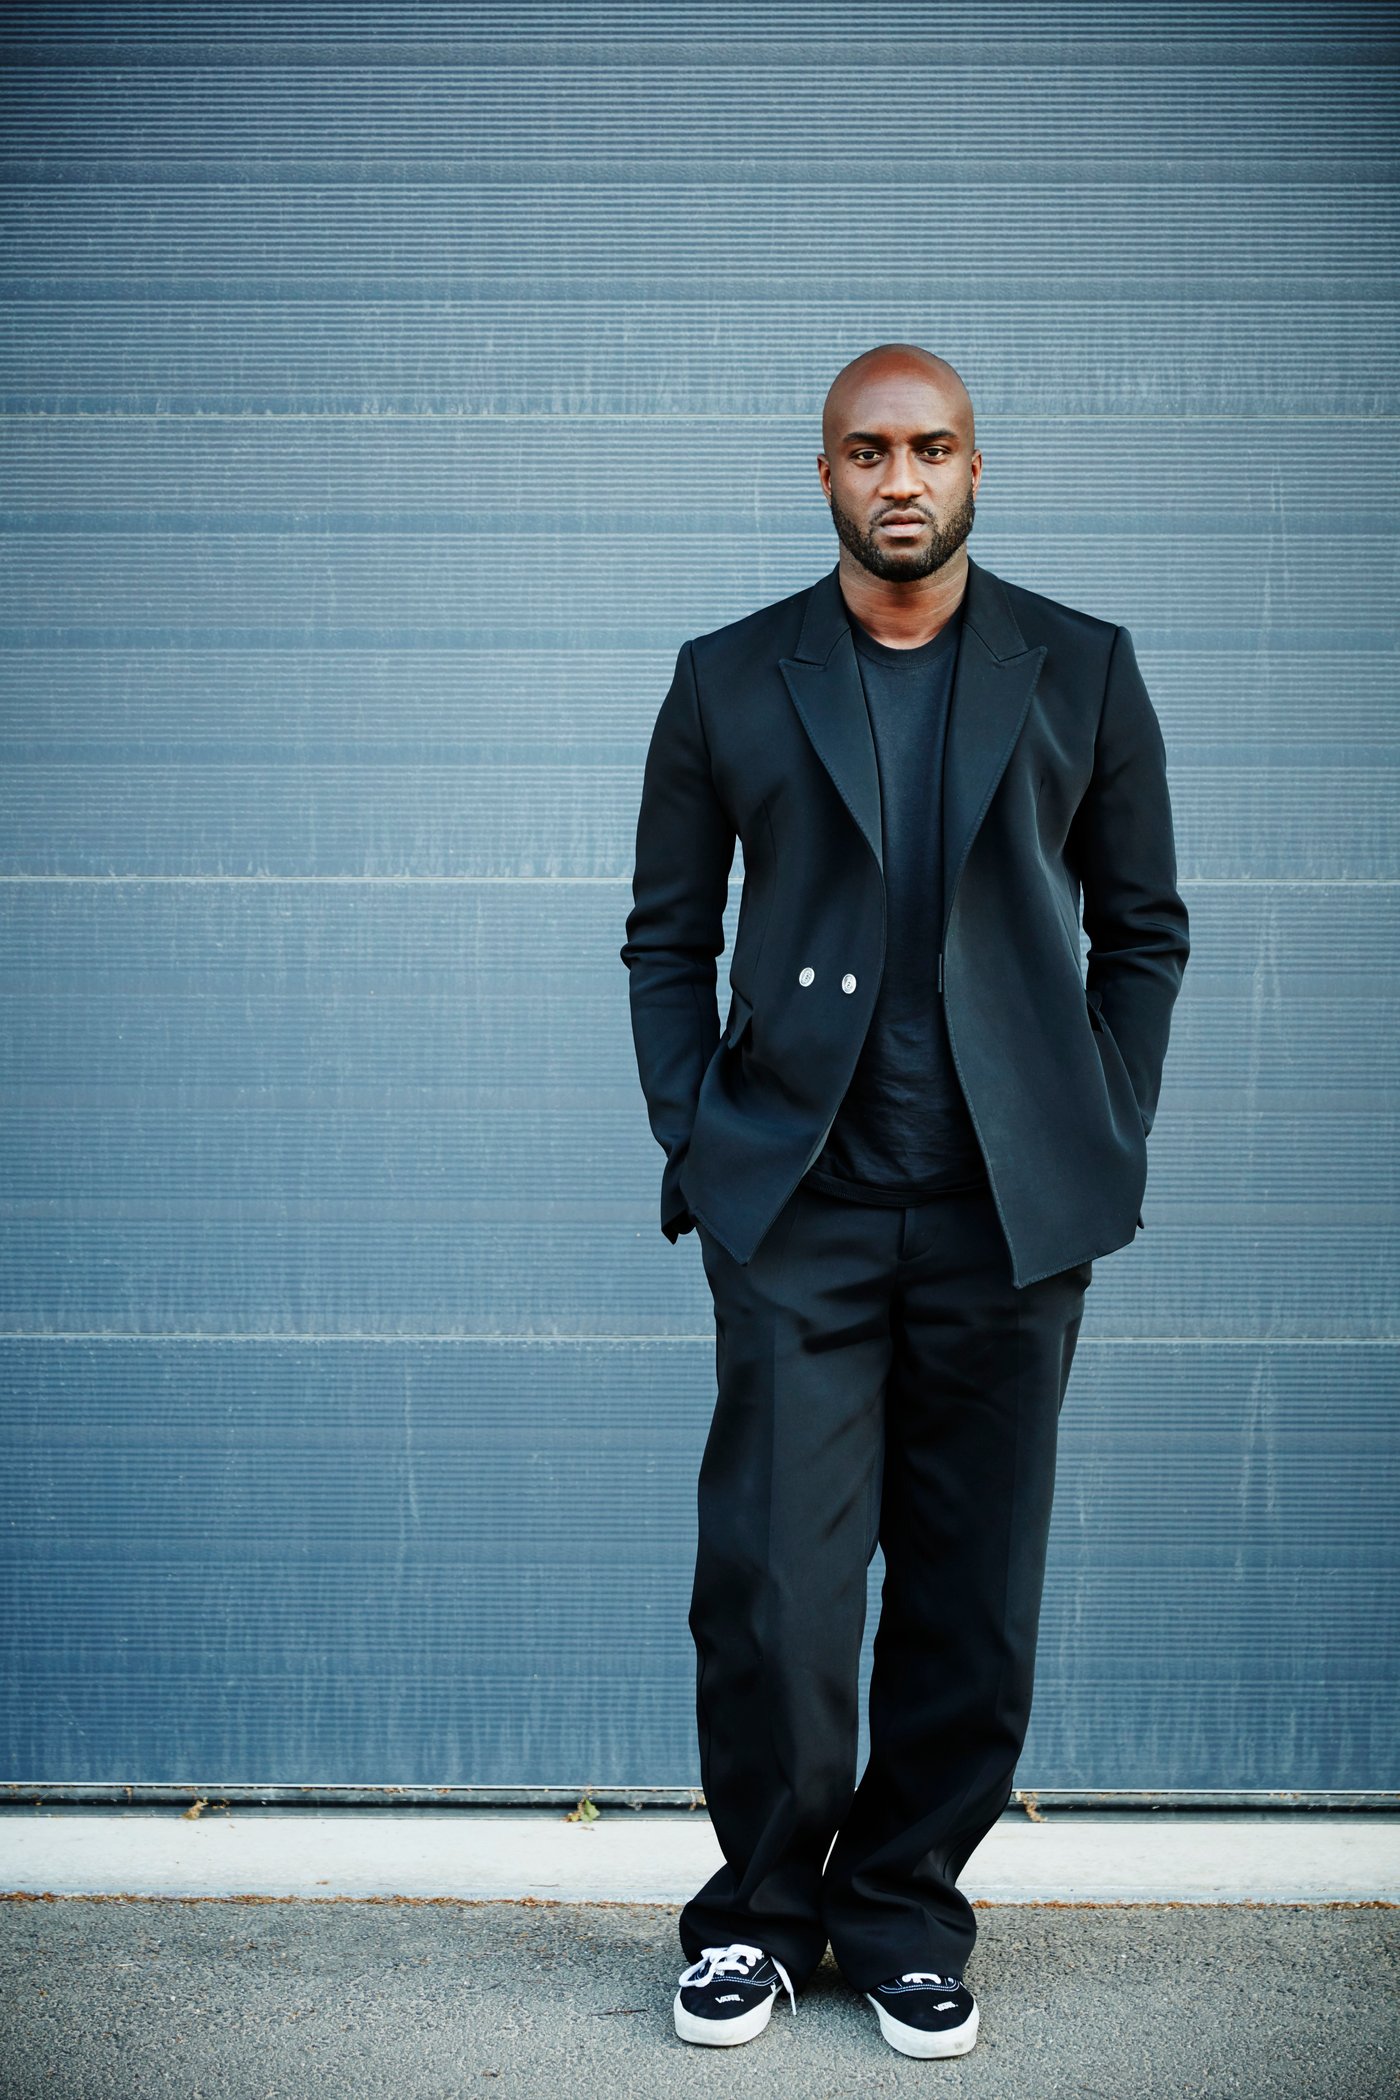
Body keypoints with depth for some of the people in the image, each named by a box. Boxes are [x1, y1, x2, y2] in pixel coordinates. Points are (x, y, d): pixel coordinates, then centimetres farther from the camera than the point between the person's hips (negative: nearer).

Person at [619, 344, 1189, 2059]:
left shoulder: (1084, 673, 7)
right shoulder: (728, 682, 7)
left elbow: (1143, 930, 10)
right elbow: (666, 938, 10)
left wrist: (1103, 1147, 3)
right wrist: (695, 1146, 1)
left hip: (1010, 1213, 1)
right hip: (797, 1210, 0)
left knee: (971, 1600, 7)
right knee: (771, 1590, -3)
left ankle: (904, 1911, 25)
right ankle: (760, 1906, 20)